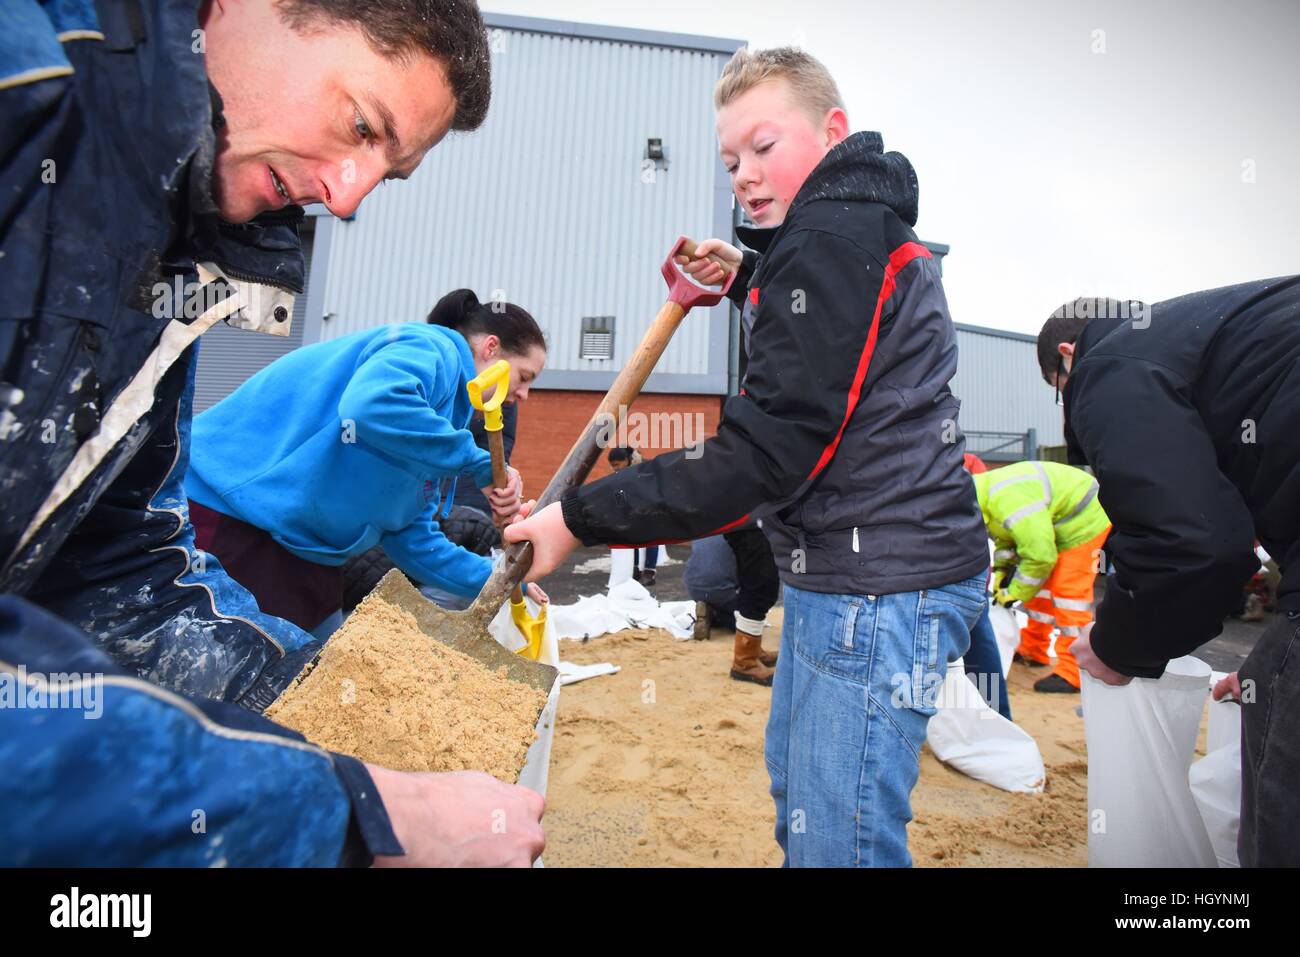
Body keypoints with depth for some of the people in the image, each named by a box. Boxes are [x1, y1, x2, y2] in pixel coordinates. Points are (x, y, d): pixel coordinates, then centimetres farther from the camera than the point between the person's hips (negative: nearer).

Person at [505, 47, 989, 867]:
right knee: (798, 791, 24)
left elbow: (767, 452, -23)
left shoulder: (835, 236, -16)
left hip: (882, 587, -11)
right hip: (838, 570, 11)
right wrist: (751, 277, 13)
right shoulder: (862, 225, 16)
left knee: (837, 841, -1)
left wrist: (582, 519, -19)